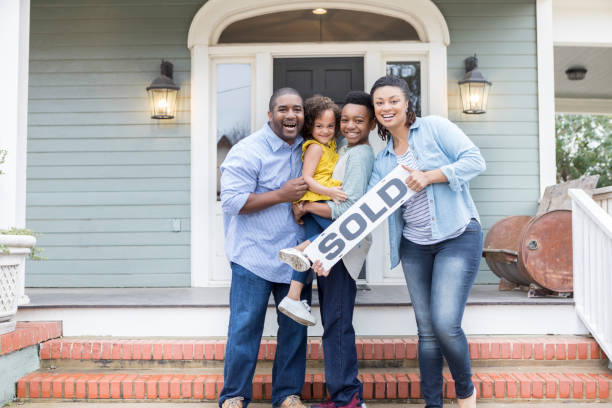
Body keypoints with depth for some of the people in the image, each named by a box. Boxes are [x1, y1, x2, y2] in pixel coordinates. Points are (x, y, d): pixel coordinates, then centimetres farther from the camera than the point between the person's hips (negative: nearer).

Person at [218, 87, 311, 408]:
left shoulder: (305, 149, 10)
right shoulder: (248, 151, -11)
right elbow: (232, 201, -17)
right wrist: (281, 195, -20)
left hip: (296, 256, 6)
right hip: (254, 257, -6)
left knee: (295, 327, 9)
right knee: (245, 326, -1)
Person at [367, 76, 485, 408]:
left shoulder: (434, 128, -1)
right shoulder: (383, 161, 12)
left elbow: (475, 160, -9)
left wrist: (429, 176, -18)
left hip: (458, 238, -5)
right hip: (414, 247, 5)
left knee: (445, 324, -13)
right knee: (426, 330, 8)